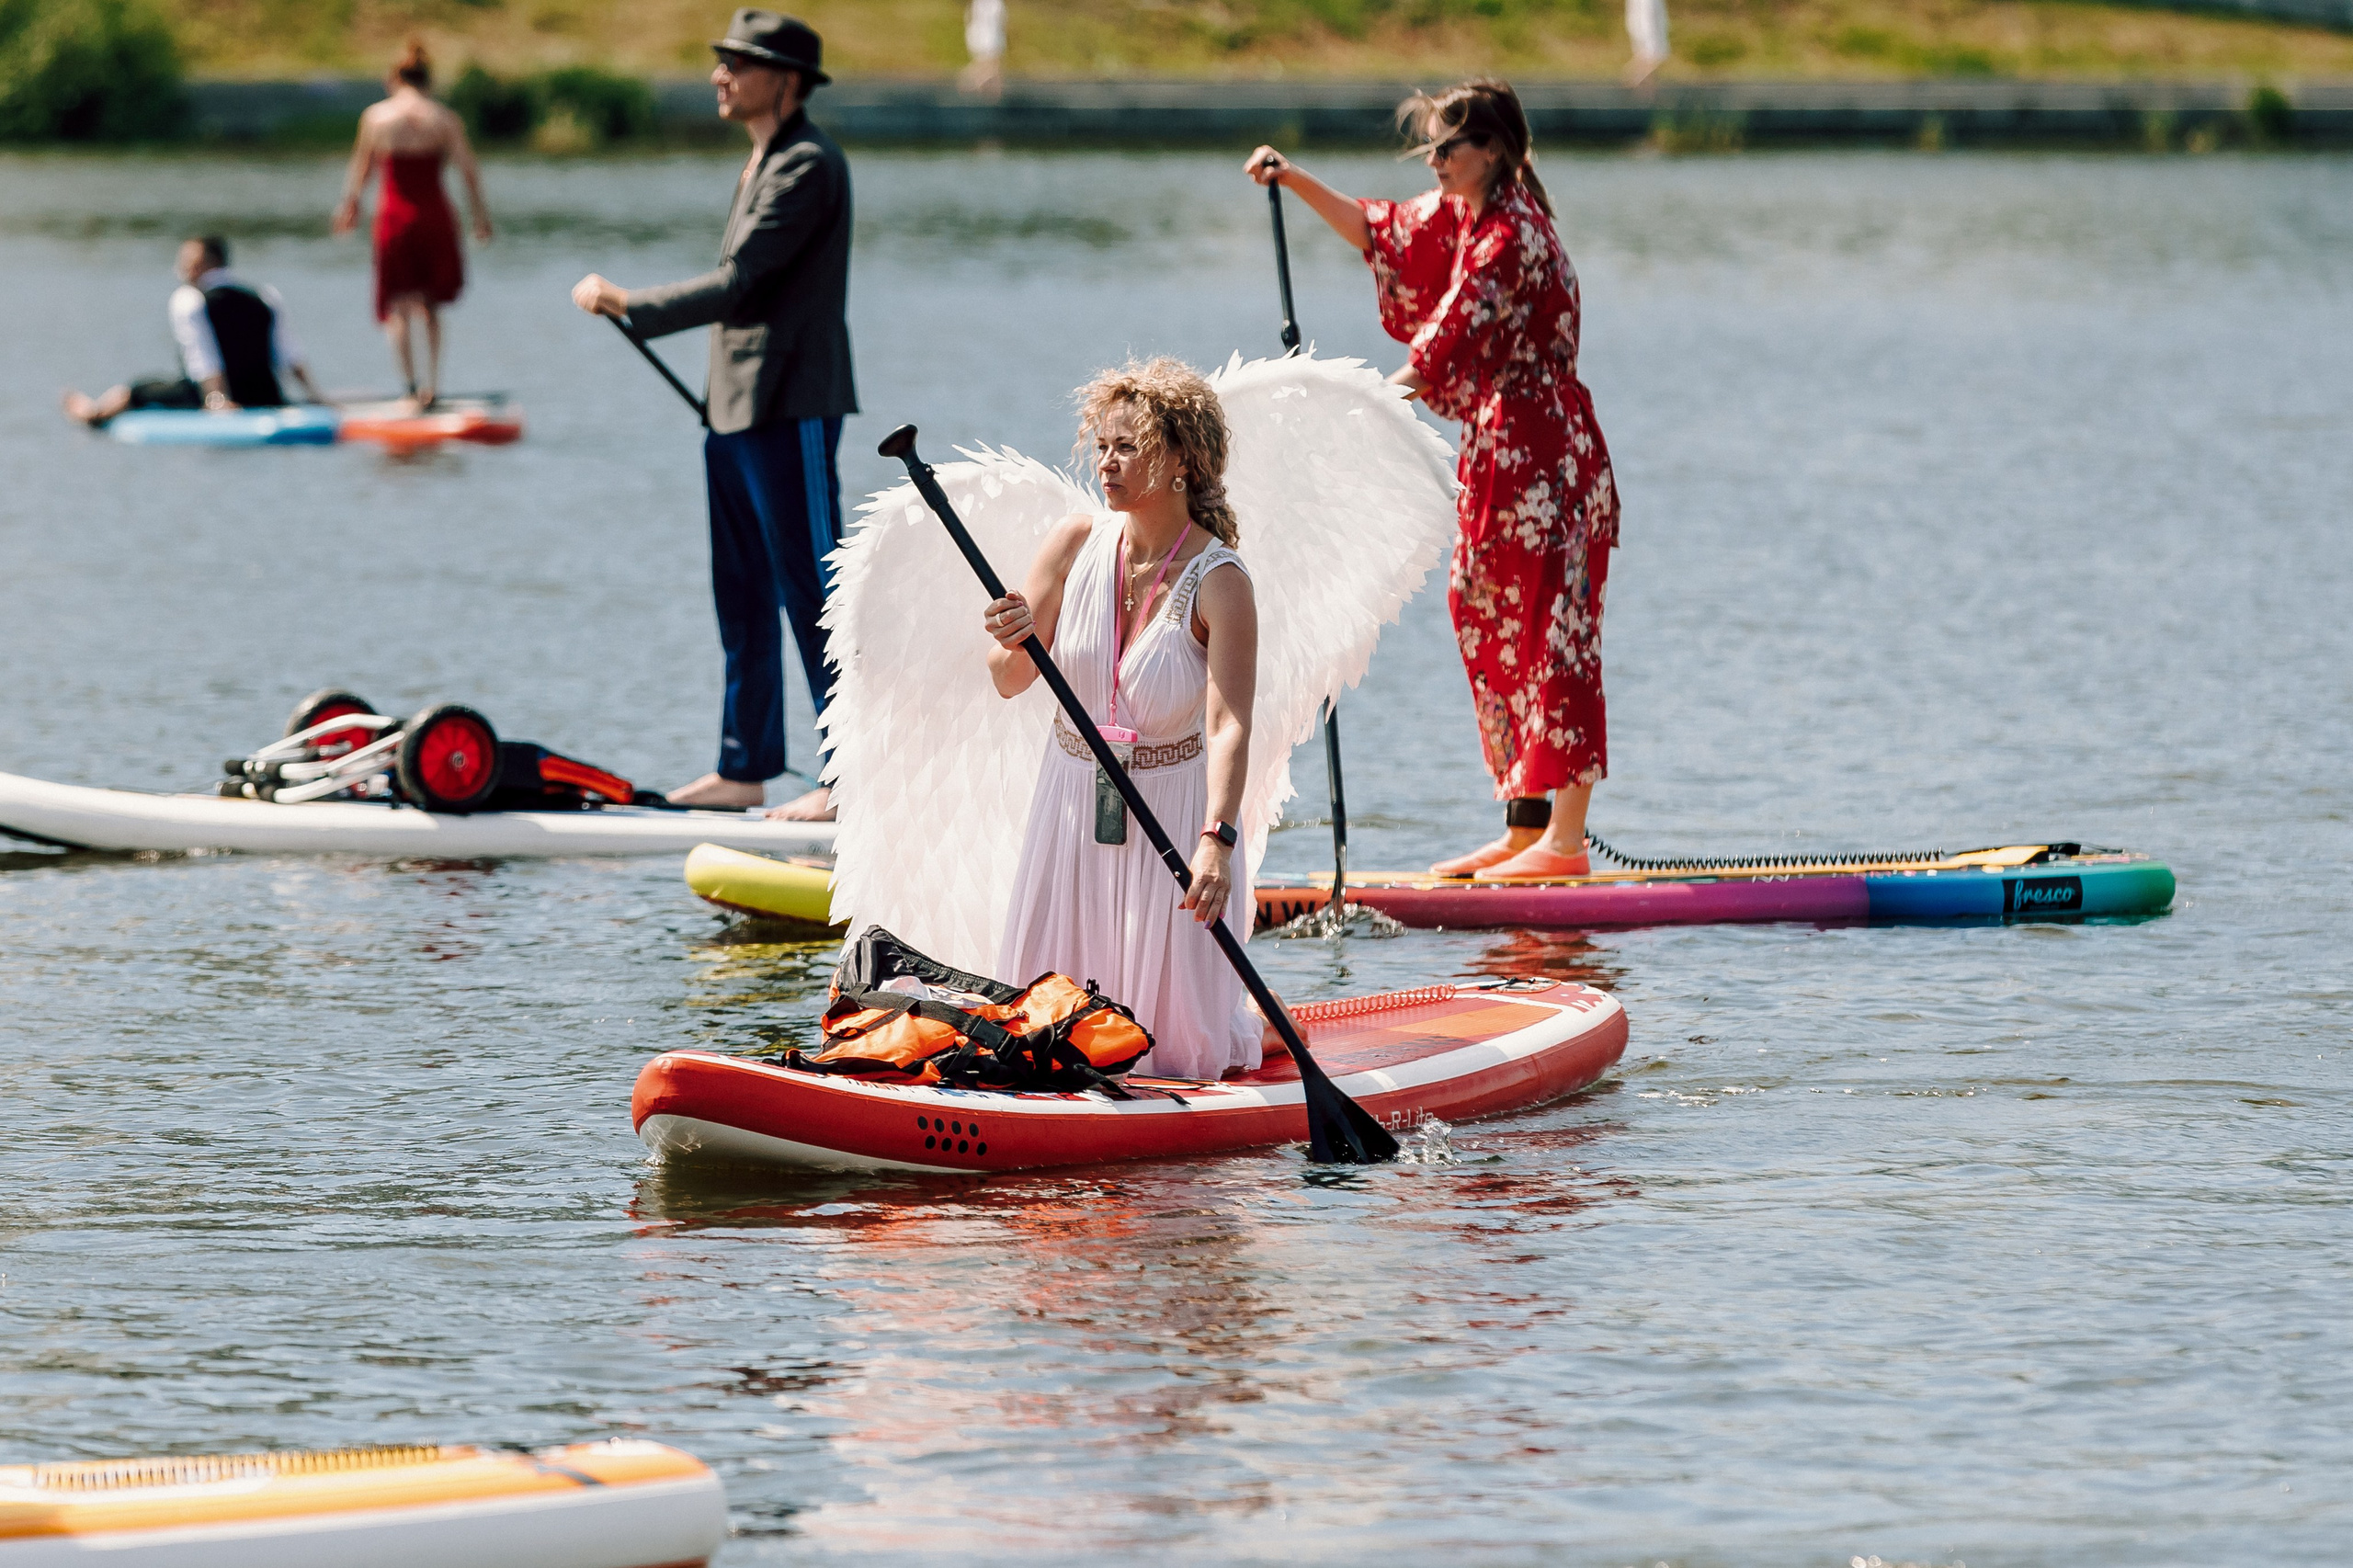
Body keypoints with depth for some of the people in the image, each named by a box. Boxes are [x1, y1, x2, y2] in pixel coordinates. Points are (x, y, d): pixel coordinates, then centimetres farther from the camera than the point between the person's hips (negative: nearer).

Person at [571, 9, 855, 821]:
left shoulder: (809, 167, -14)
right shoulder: (764, 163, 17)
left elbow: (737, 286, -20)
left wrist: (627, 305, -13)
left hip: (792, 412, -10)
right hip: (738, 412, 10)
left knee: (813, 595, -9)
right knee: (744, 600, 14)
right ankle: (744, 767, 20)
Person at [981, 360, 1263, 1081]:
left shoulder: (1218, 583, -18)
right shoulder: (1078, 543, -6)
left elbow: (1229, 724, -29)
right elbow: (1009, 683, -3)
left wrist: (1216, 842, -43)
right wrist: (1016, 643, -28)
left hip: (1173, 806, -4)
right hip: (1072, 803, 4)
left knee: (1178, 1048, 0)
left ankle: (1245, 1017, 32)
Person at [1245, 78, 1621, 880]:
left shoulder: (1513, 237, -18)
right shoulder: (1460, 215, 11)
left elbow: (1446, 343, -20)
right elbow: (1378, 231, 26)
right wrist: (1295, 182, 16)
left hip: (1543, 458, -10)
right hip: (1497, 453, 10)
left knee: (1551, 635, -9)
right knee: (1489, 630, 12)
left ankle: (1565, 841, -9)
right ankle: (1524, 830, 17)